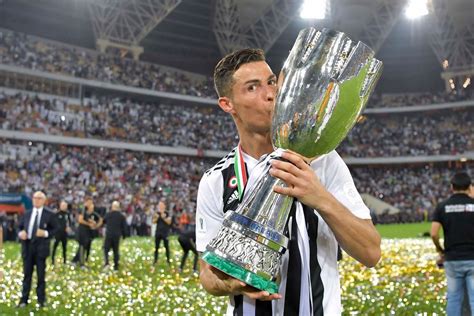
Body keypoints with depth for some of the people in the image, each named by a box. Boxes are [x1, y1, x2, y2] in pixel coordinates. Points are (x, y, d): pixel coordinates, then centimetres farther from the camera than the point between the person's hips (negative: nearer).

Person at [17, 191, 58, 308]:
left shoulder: (49, 214, -1)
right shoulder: (27, 213, 11)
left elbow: (55, 229, -1)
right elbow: (20, 227, 16)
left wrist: (45, 233, -18)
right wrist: (20, 233, -6)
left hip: (41, 247, -3)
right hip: (27, 246, 3)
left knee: (41, 275, 3)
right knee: (27, 274, 8)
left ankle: (41, 300, 13)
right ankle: (24, 299, 15)